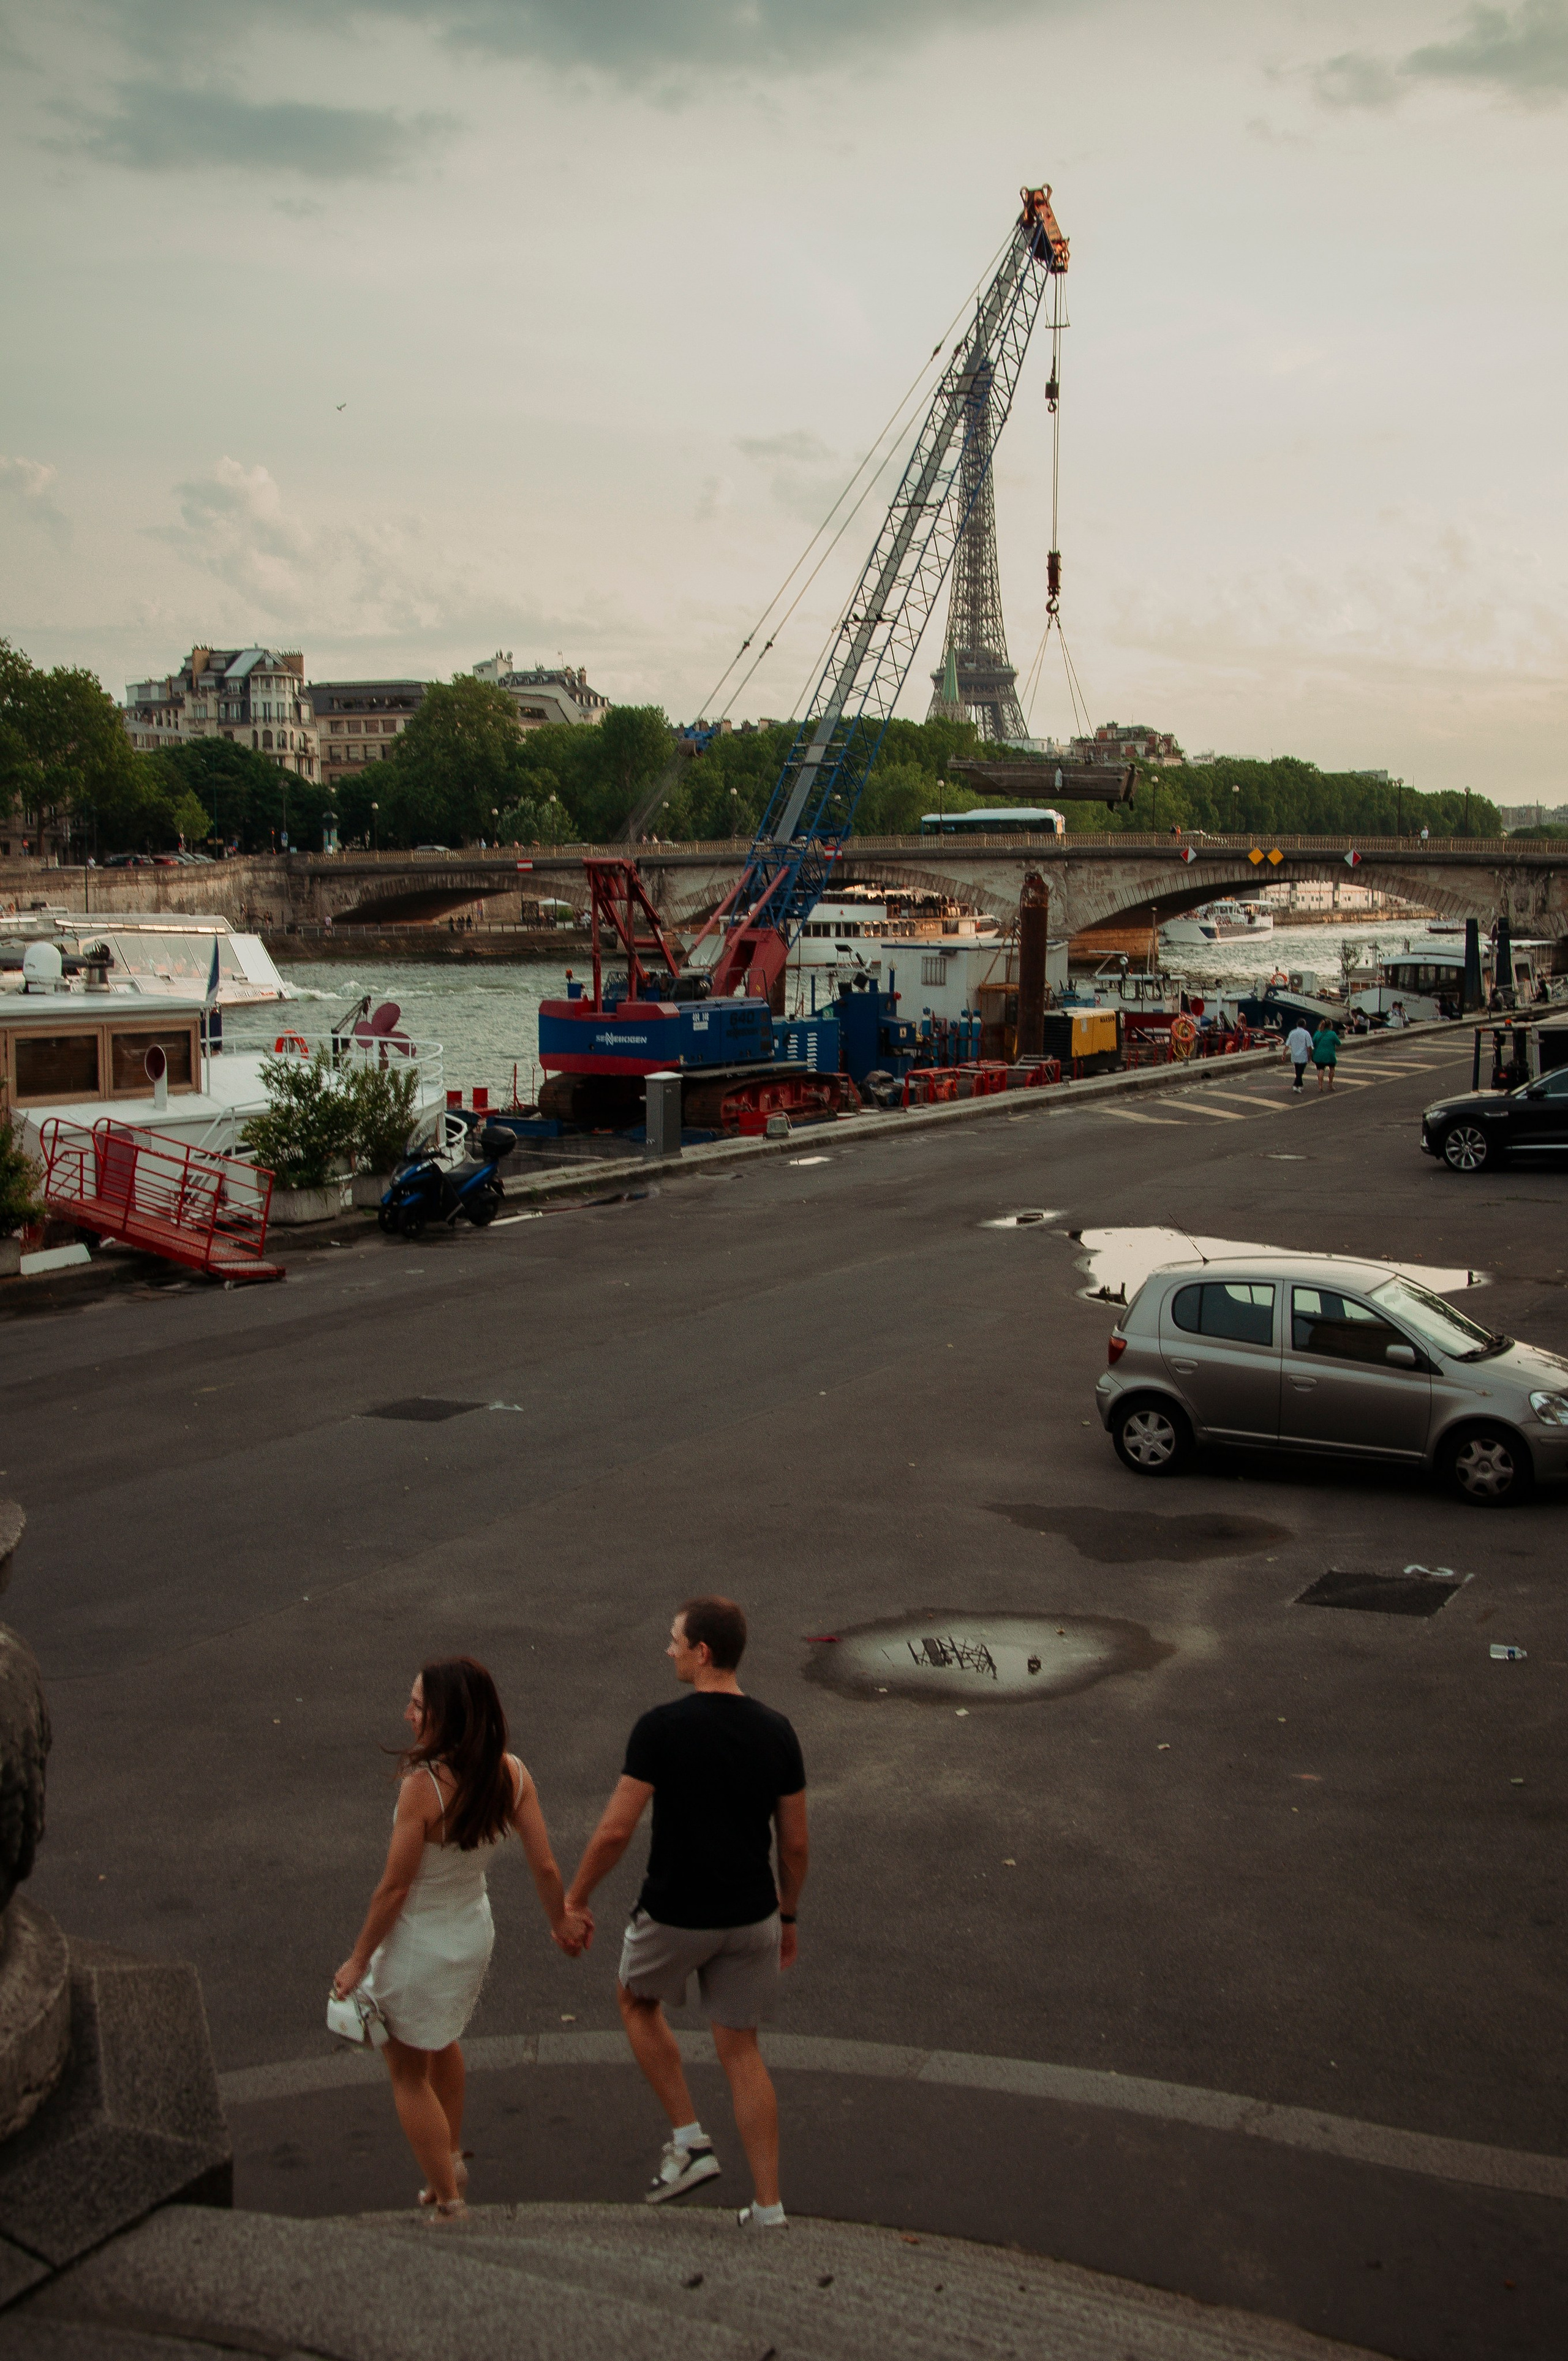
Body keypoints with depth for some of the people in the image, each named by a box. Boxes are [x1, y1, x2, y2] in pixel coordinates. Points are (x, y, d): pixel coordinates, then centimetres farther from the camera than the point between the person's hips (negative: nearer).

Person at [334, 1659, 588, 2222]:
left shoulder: (423, 1786, -32)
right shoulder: (511, 1774, -16)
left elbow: (395, 1887, -23)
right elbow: (545, 1867, -8)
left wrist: (359, 1959, -10)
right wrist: (562, 1922, 11)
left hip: (420, 1941, -6)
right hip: (475, 1929, 6)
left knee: (408, 2073, 18)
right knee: (441, 2039, 34)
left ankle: (446, 2199, 28)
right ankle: (452, 2158, 48)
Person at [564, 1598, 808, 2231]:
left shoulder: (661, 1728, -18)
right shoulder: (776, 1732, -3)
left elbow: (615, 1831, -17)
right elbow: (794, 1843, 3)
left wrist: (575, 1899, -2)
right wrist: (787, 1917, 17)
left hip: (676, 1916, -4)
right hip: (751, 1917, 4)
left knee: (637, 2001, 26)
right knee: (741, 2051, 15)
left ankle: (688, 2142, 20)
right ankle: (767, 2205, 17)